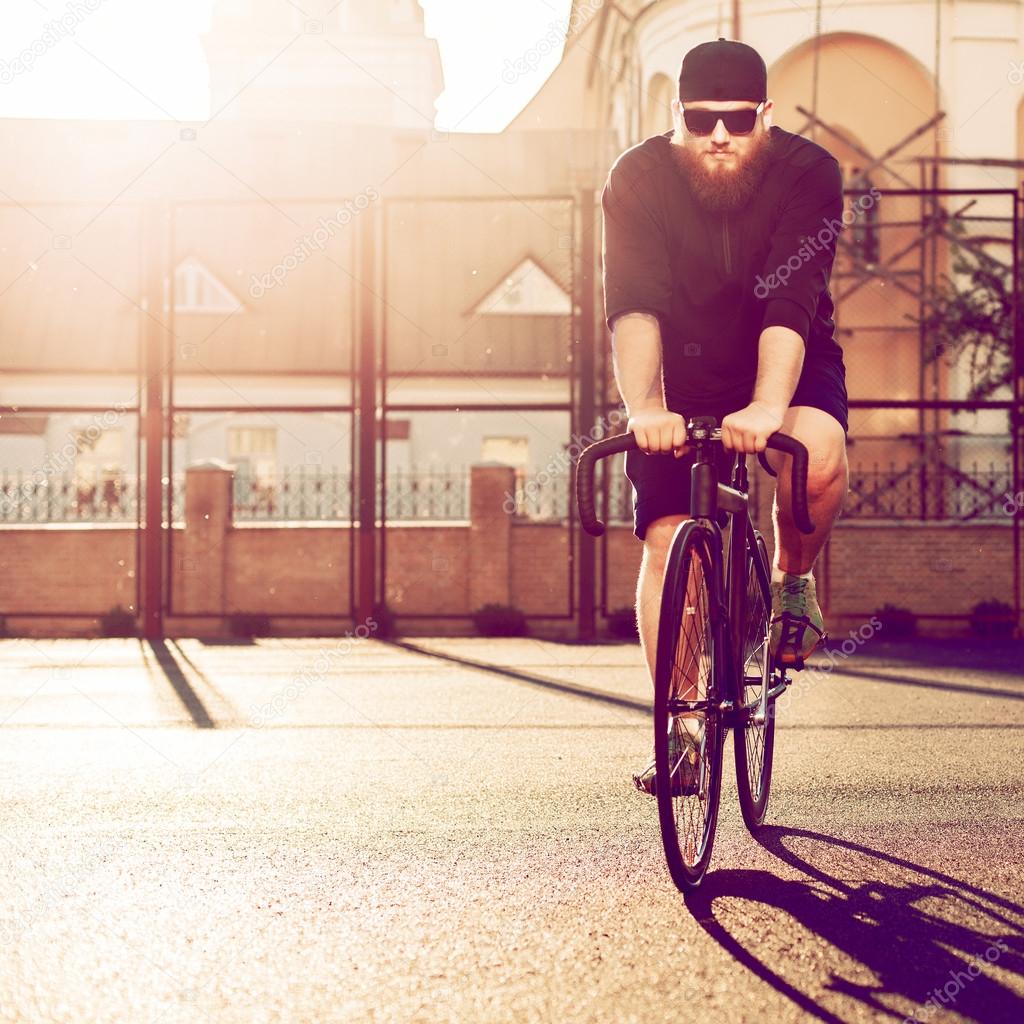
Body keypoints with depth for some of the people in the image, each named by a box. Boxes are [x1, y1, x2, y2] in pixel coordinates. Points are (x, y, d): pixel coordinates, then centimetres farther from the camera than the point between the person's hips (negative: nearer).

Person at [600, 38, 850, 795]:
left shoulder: (808, 176, -21)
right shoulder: (638, 181, -19)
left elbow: (790, 306, -34)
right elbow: (634, 307, -31)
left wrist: (767, 407, -49)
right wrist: (645, 409, -48)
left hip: (786, 368, -1)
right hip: (683, 378, 1)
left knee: (818, 451, -33)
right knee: (666, 537, -12)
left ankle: (794, 577, -3)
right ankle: (683, 726, -4)